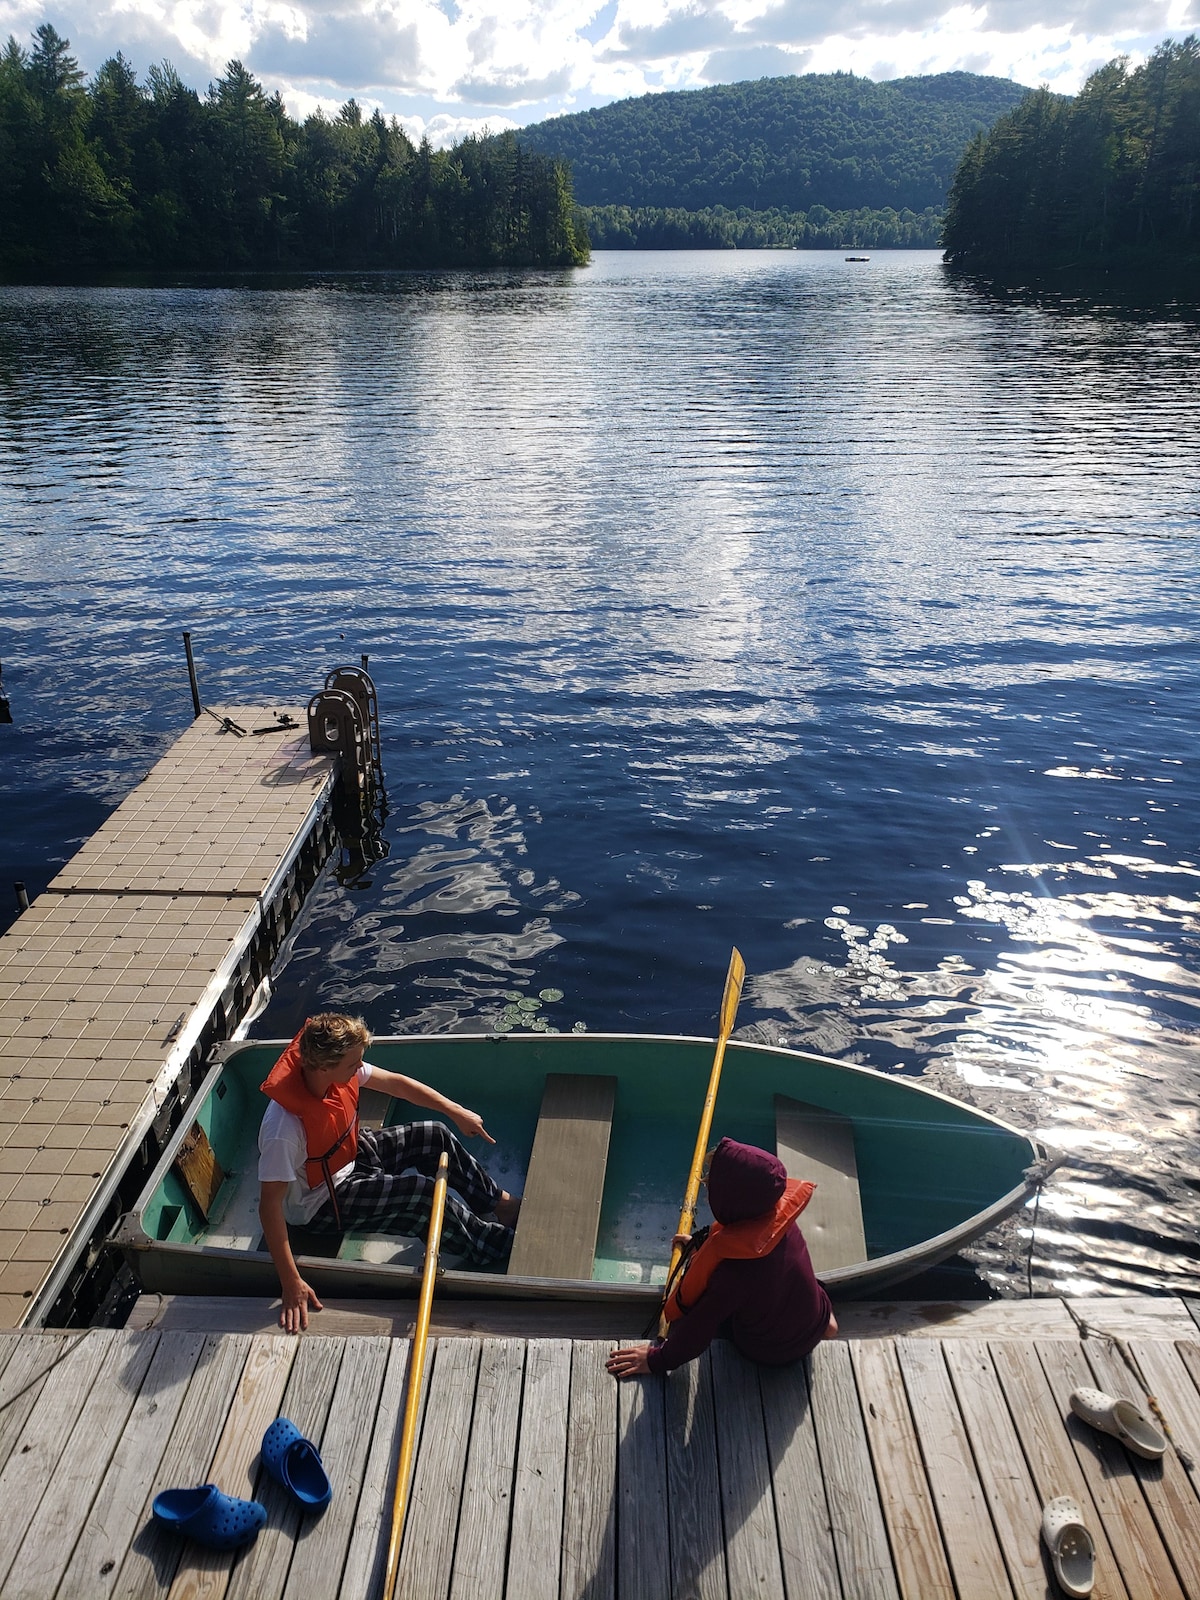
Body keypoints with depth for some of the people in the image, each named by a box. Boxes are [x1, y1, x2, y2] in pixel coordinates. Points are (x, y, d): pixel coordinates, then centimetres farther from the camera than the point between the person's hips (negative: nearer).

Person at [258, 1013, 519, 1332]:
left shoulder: (335, 1070, -20)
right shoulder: (285, 1128, -40)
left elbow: (395, 1083, -4)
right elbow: (269, 1204, -36)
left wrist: (456, 1112, -2)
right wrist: (292, 1284, -36)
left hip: (350, 1155, 8)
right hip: (323, 1202, -8)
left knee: (435, 1136, 3)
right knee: (424, 1191, -20)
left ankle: (502, 1204, 22)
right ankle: (504, 1246, 2)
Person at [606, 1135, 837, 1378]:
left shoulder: (734, 1268, -39)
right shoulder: (778, 1211, -20)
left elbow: (697, 1332, -26)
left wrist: (656, 1359, -9)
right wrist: (701, 1244, 20)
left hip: (772, 1352, -5)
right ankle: (822, 1319, 21)